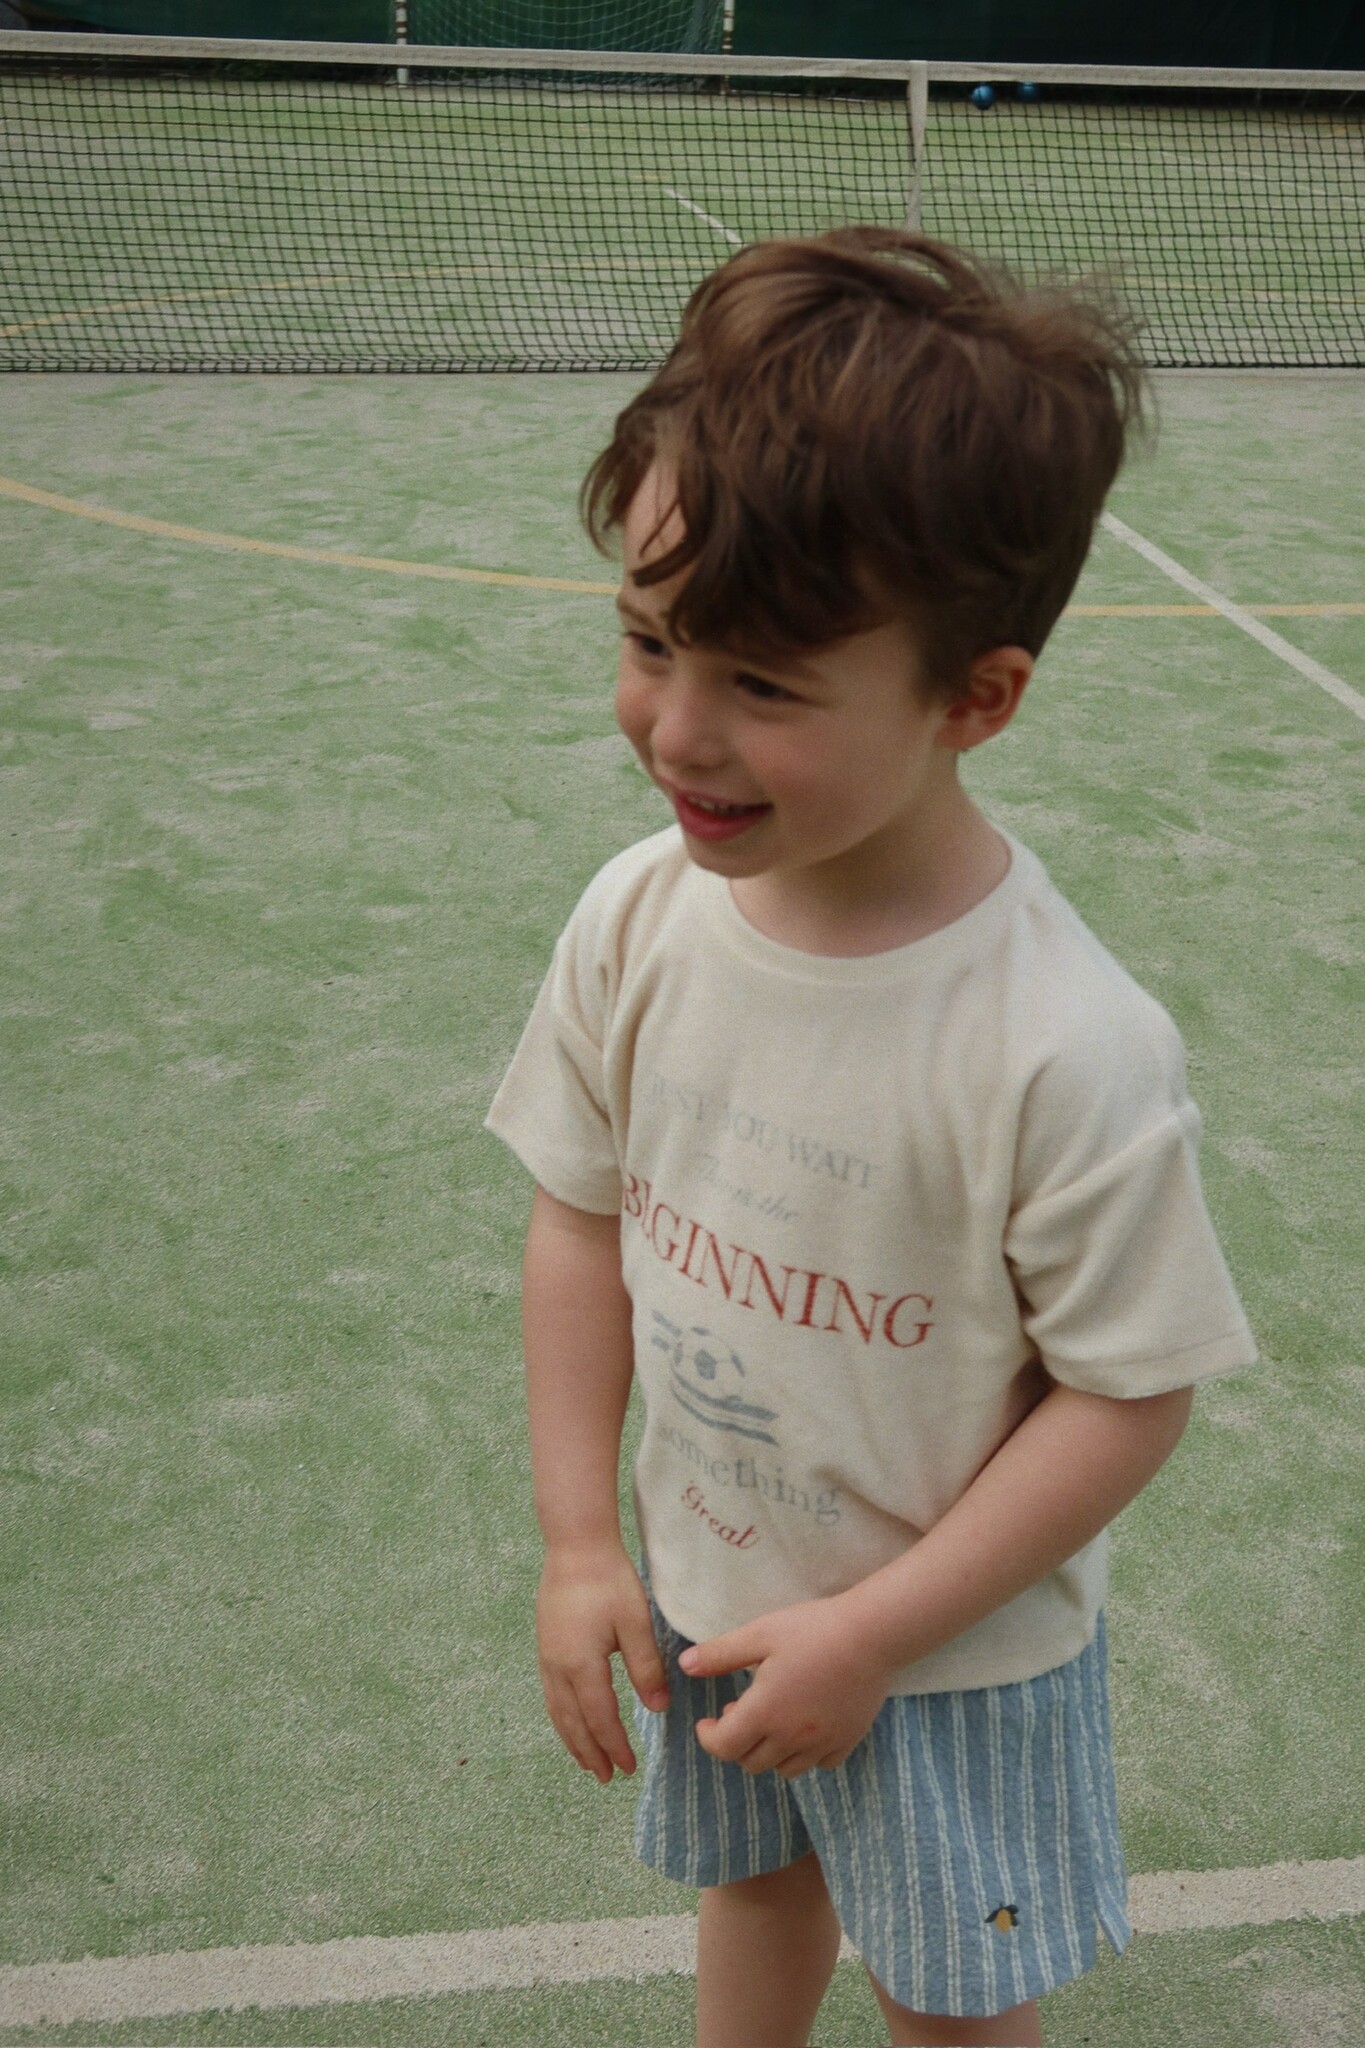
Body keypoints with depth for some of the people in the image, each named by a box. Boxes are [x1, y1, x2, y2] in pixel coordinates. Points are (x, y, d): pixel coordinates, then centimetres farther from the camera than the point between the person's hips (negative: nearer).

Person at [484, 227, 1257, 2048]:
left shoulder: (1067, 1046, -33)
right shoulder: (639, 916, -17)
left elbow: (1129, 1398, -21)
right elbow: (583, 1221, -4)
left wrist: (874, 1633, -17)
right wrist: (580, 1543, -4)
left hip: (953, 1654, -4)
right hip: (700, 1595, 4)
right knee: (755, 1884, 31)